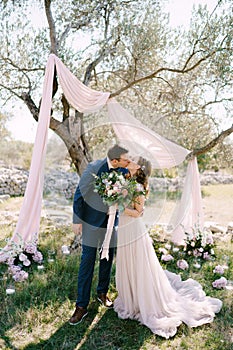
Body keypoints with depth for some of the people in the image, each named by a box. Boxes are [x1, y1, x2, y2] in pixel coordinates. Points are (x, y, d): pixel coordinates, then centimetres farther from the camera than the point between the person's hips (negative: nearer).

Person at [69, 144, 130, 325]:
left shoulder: (124, 170, -9)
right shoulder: (93, 169, -23)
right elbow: (80, 193, -14)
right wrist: (77, 220, -10)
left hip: (112, 220, 4)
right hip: (92, 221, -4)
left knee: (108, 259, 15)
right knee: (87, 261, 0)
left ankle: (102, 292, 37)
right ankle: (82, 306, 12)